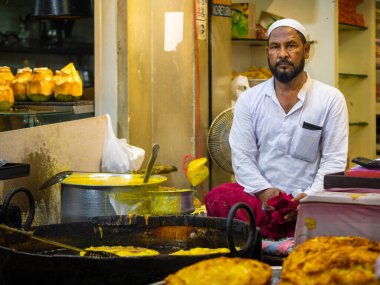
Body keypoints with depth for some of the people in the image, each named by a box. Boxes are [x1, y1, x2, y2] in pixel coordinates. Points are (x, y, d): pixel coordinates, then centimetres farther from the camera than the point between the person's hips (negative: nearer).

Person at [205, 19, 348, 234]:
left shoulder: (331, 99, 4)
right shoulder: (249, 100, 9)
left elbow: (334, 160, 0)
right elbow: (242, 156, 4)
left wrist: (309, 197, -17)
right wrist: (264, 190, -15)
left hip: (306, 203, -2)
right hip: (258, 197, 2)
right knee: (217, 197, -29)